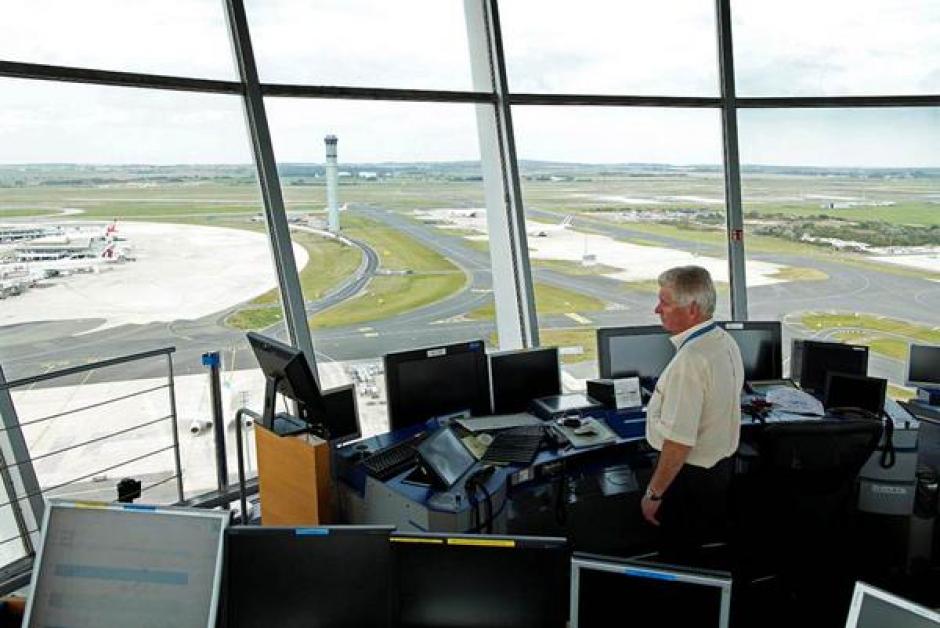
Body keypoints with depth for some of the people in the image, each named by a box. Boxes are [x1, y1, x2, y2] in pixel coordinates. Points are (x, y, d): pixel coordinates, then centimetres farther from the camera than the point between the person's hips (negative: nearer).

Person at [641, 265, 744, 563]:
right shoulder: (725, 341, 1)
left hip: (690, 475, -9)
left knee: (679, 562, 8)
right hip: (722, 463, 9)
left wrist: (653, 494, -19)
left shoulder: (689, 361, -30)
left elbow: (679, 442, -29)